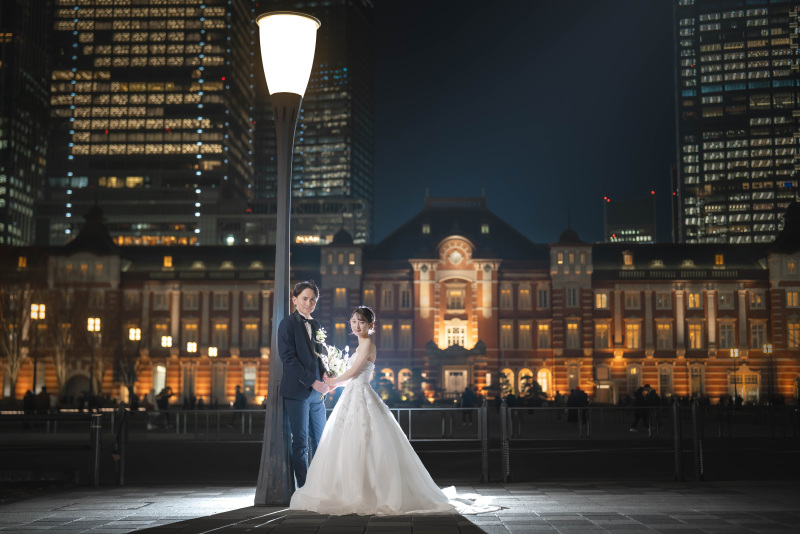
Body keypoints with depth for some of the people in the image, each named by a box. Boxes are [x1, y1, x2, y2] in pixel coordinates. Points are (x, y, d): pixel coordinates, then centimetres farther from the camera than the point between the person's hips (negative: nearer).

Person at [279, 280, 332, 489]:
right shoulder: (288, 323, -5)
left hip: (316, 393, 7)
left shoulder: (315, 325, 15)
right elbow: (288, 359, -13)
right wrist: (313, 382, -17)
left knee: (320, 441, 8)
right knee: (300, 443, -2)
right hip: (297, 391, -7)